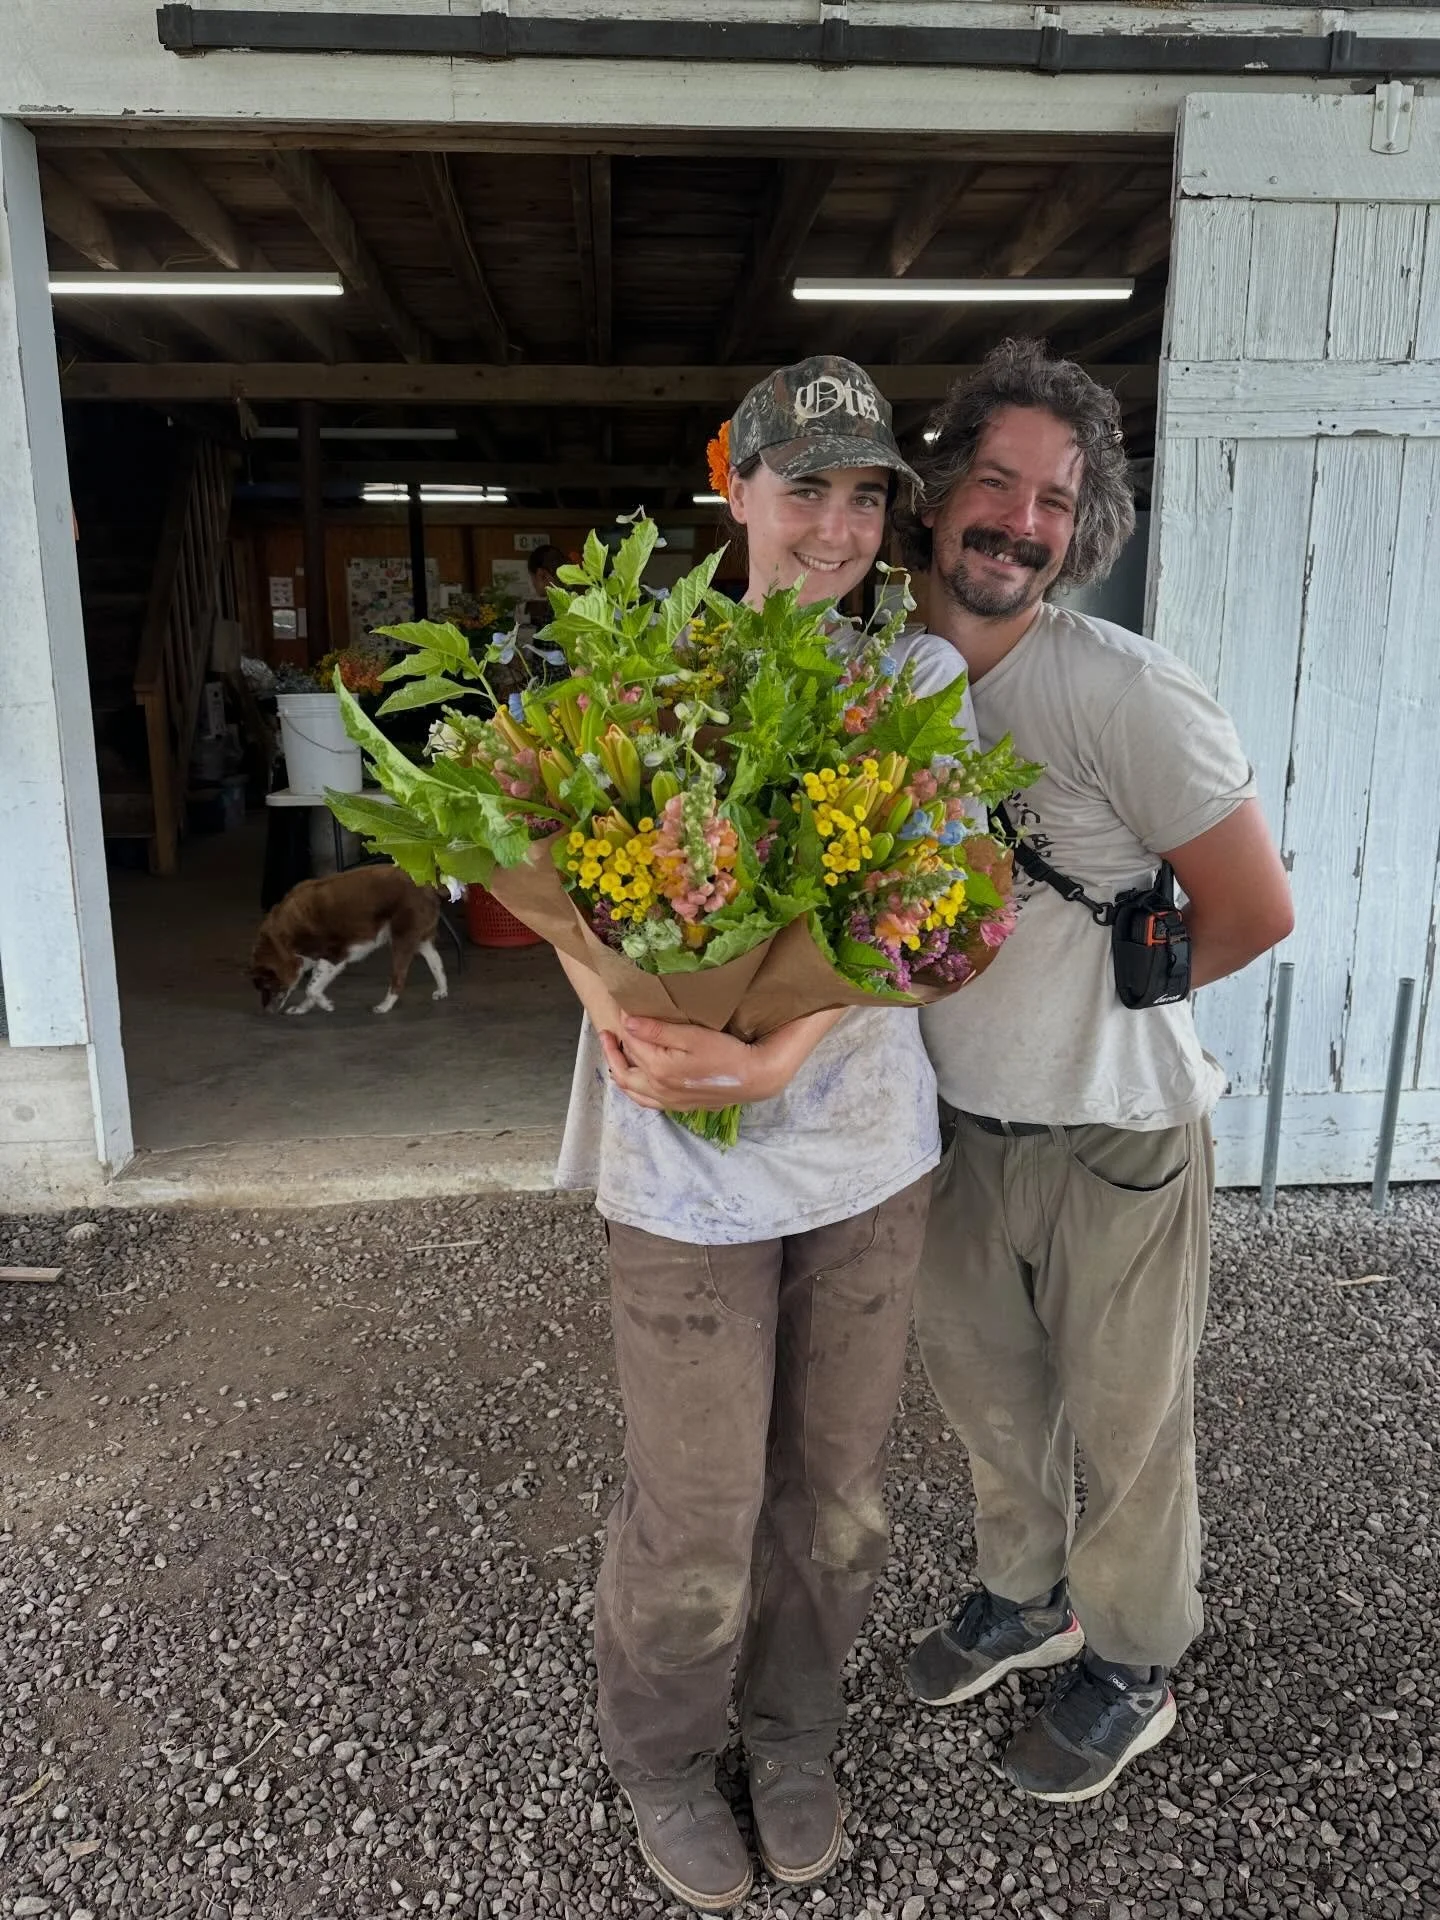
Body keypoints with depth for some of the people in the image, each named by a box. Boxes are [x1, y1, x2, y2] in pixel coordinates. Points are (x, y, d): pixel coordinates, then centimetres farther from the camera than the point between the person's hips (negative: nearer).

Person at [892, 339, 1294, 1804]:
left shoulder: (1127, 691, -20)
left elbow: (1252, 912, -15)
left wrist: (1097, 986, -3)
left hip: (1113, 1130, -5)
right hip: (956, 1119, 5)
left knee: (1123, 1423, 15)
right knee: (983, 1389, 23)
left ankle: (1129, 1672, 42)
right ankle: (1024, 1599, 51)